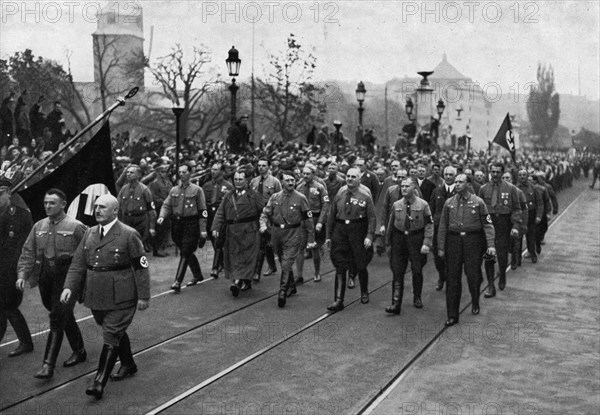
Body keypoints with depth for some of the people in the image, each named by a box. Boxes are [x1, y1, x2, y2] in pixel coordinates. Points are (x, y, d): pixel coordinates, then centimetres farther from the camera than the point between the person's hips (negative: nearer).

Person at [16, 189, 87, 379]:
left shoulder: (76, 227, -9)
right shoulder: (39, 226, 7)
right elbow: (28, 253, 7)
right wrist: (22, 274, -6)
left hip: (66, 278, -6)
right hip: (45, 278, 6)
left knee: (57, 321, -7)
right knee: (65, 317, 18)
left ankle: (48, 365, -4)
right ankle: (79, 351, 35)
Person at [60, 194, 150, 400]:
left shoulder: (129, 234, -10)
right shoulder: (89, 233, 9)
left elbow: (141, 267, -9)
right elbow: (78, 263, 8)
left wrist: (143, 296, -10)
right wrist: (69, 286, -6)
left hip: (120, 297, -6)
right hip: (96, 296, 6)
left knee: (111, 336, -6)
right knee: (116, 331, 20)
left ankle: (100, 382, -5)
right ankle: (128, 364, 39)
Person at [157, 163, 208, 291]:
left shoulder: (197, 190, -2)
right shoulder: (173, 190, 12)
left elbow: (202, 211, -4)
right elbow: (166, 205, 9)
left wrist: (203, 230, -9)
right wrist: (162, 216, -13)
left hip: (191, 225, -5)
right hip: (177, 225, 5)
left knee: (185, 253, -10)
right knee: (187, 252, 16)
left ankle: (178, 282, -12)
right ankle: (197, 275, 33)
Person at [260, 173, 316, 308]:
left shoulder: (300, 198, -4)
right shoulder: (275, 197, 5)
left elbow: (308, 219, 0)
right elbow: (265, 213, 9)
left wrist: (311, 239, -1)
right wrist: (263, 224, -14)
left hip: (293, 235, -4)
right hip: (277, 234, 4)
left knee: (287, 264, -13)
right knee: (283, 264, 16)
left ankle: (282, 293, -10)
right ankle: (291, 287, 35)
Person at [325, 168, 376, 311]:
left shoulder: (365, 196, -3)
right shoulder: (340, 194, 7)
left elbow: (371, 217, -6)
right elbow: (331, 215, 11)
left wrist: (369, 236, -16)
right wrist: (328, 236, 9)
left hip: (358, 232, -2)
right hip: (340, 231, 3)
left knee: (361, 266, 10)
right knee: (340, 267, 0)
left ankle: (364, 293, 35)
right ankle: (338, 300, 2)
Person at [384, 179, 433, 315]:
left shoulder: (423, 204, -4)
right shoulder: (396, 205, 5)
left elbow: (429, 225, -5)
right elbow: (390, 224, 12)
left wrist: (426, 243, -13)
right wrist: (388, 242, 11)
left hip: (416, 239, -2)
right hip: (399, 239, 2)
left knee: (417, 270, 8)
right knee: (397, 272, -3)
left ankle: (417, 298, 31)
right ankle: (396, 303, -2)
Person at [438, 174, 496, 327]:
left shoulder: (477, 202, 1)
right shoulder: (449, 203, 8)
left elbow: (487, 224, 0)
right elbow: (443, 226, 10)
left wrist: (491, 245, -9)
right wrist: (441, 247, 7)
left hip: (473, 241, -2)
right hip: (453, 241, 2)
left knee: (473, 274, -2)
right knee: (452, 279, 0)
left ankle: (475, 303, 31)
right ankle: (452, 316, 6)